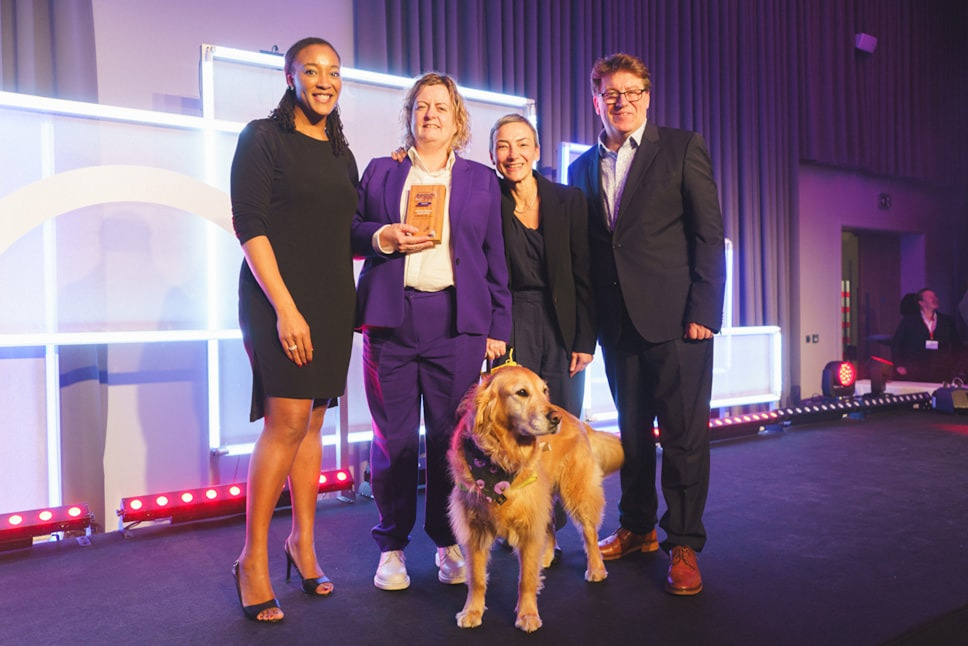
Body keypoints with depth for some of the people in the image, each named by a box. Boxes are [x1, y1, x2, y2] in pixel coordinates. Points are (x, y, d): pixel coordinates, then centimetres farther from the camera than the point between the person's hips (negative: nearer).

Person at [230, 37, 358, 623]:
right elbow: (250, 226, -10)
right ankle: (254, 558, 3)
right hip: (280, 296, -6)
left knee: (313, 421, 9)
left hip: (332, 299, 6)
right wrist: (285, 307, -18)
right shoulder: (263, 137, -2)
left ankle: (303, 544, 21)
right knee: (288, 420, -12)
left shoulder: (341, 152, 17)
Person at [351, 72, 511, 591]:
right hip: (390, 318, 0)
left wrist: (498, 327, 5)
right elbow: (350, 231, 15)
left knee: (451, 434, 1)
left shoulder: (481, 180, 16)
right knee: (393, 435, 1)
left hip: (456, 320, 0)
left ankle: (449, 543, 18)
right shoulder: (380, 172, 17)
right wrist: (383, 237, -7)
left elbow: (495, 259, 12)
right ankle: (391, 546, 16)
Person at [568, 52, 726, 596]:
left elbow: (710, 235, -4)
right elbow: (585, 251, 13)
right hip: (618, 322, 5)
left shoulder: (683, 147, 2)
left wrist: (704, 311, -12)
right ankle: (638, 529, 29)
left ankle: (684, 545, 14)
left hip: (676, 317, -4)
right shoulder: (583, 168, 13)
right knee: (632, 431, 14)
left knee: (684, 433, 1)